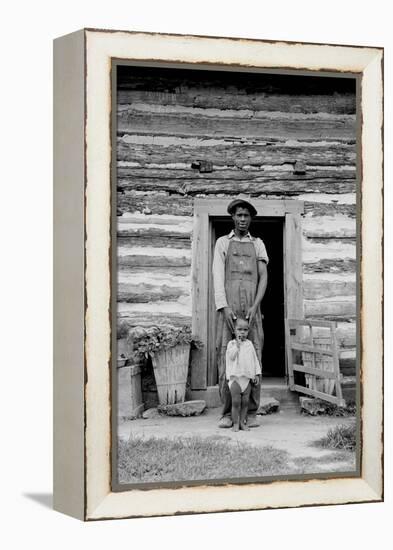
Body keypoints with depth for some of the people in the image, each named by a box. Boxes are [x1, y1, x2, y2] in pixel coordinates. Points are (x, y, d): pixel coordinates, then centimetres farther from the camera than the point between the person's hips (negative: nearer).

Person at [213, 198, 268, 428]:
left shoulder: (258, 245, 14)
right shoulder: (222, 243, 11)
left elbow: (263, 277, 3)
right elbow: (218, 277, 0)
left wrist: (255, 307, -14)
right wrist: (224, 307, -15)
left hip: (252, 309, 1)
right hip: (228, 309, -1)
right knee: (226, 358, -5)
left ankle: (251, 413, 2)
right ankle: (228, 413, 0)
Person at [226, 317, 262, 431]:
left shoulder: (249, 344, 11)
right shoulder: (231, 344, 3)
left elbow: (255, 360, 13)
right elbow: (230, 357, -12)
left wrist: (257, 374, 7)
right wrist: (237, 345, -12)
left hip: (247, 377, 3)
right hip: (235, 376, -3)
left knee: (245, 401, 3)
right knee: (236, 401, -5)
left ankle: (242, 422, 11)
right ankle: (235, 423, 2)